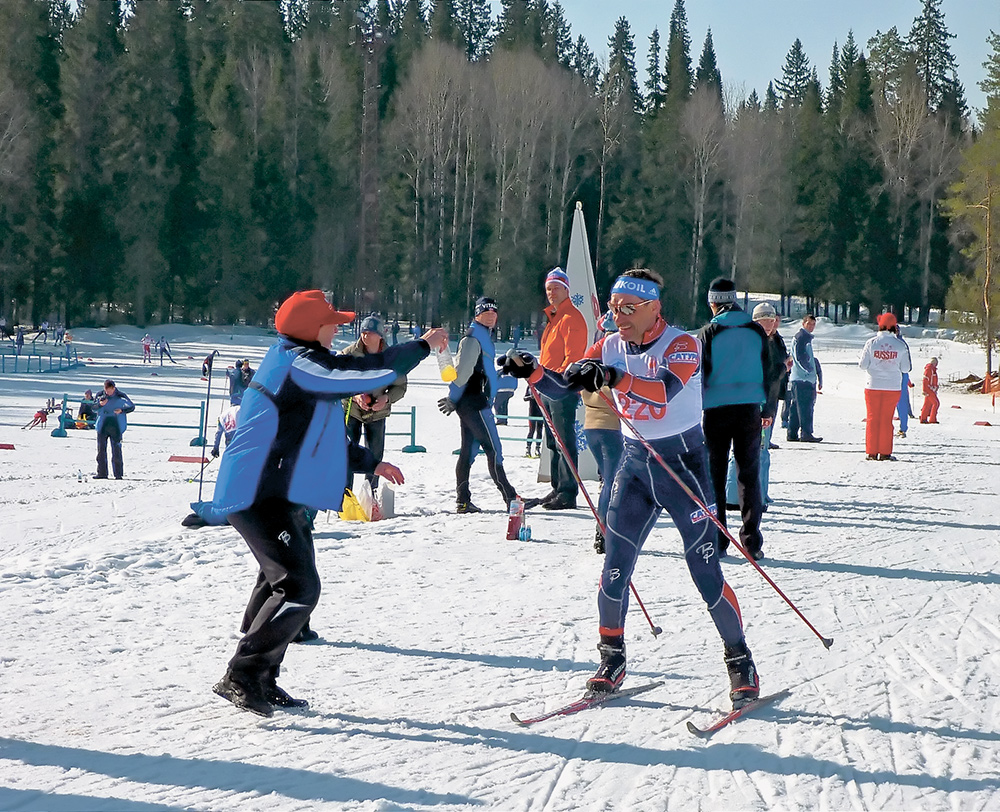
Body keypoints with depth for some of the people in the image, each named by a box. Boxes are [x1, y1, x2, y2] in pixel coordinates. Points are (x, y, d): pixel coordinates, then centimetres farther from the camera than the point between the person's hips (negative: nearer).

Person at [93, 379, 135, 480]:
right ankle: (102, 473, 12)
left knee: (116, 451, -6)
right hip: (102, 426, 3)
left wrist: (122, 410, -13)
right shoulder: (101, 396, 1)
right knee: (101, 450, 4)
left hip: (116, 427, -3)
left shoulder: (121, 396, -4)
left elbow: (132, 407, 4)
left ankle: (118, 474, 1)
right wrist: (100, 404, -13)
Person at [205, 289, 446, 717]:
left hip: (276, 494, 11)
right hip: (261, 496, -11)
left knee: (282, 582, 18)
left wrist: (370, 463, 28)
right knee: (299, 587, -15)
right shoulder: (299, 365, -14)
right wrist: (422, 345, -5)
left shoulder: (296, 365, 19)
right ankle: (241, 676, -12)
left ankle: (259, 680, 25)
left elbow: (318, 438, 28)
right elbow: (369, 373, -18)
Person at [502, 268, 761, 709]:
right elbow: (564, 384, -2)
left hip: (683, 461, -5)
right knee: (615, 566, -1)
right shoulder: (610, 347, 3)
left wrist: (614, 378, -47)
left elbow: (665, 392, -33)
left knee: (705, 570, -5)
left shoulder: (682, 345, -14)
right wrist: (532, 370, -22)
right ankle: (611, 660, 15)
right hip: (634, 462, 5)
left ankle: (741, 661, 8)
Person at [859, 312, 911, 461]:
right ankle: (885, 452, 6)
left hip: (873, 386, 0)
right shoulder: (900, 345, -4)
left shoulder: (871, 343, -6)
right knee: (886, 420, 8)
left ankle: (871, 452, 5)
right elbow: (905, 368, -1)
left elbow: (863, 365, -5)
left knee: (873, 419, 6)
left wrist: (860, 360, 17)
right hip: (893, 387, 0)